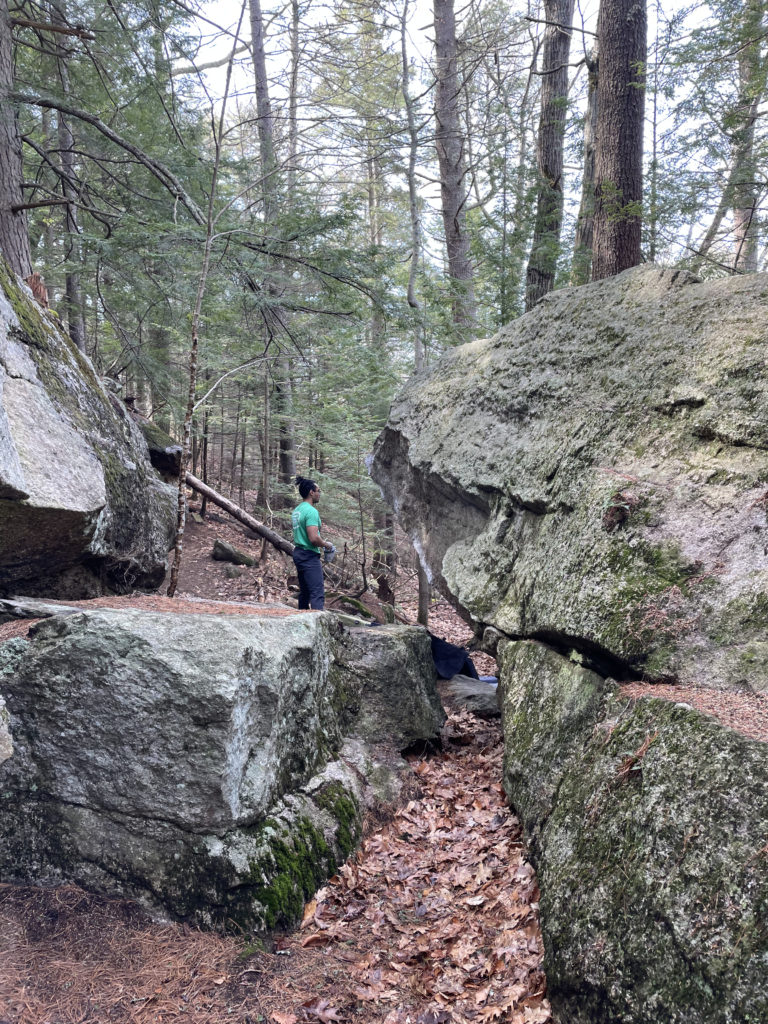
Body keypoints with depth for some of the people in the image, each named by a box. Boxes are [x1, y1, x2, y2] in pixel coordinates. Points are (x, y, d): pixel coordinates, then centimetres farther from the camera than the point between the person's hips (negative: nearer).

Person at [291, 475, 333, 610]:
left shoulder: (296, 510, 14)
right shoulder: (311, 511, -16)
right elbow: (313, 538, -25)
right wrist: (326, 545, -6)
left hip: (298, 553, 10)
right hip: (309, 556, -10)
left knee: (304, 593, 16)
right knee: (317, 593, -14)